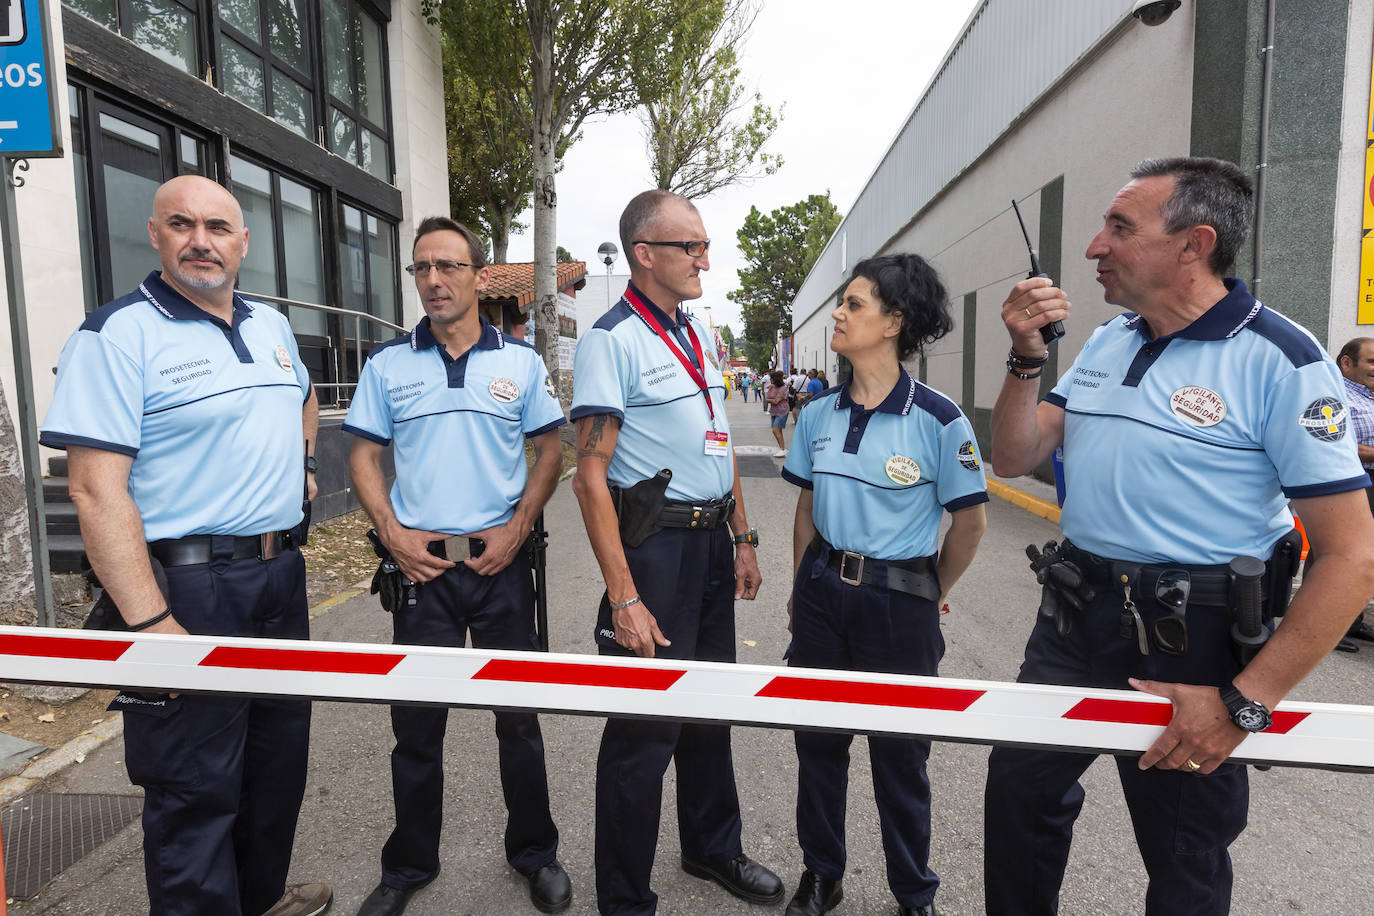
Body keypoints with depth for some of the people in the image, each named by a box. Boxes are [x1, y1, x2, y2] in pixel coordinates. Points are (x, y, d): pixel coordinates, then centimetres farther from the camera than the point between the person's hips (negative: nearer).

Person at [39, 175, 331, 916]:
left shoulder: (271, 325, 10)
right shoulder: (118, 333, -11)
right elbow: (96, 489, -18)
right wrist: (150, 625, -23)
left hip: (280, 576, 8)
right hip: (188, 591, -7)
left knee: (280, 755, 20)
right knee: (196, 788, 4)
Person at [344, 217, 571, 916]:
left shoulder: (520, 360, 3)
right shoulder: (388, 363, 4)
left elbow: (550, 452, 4)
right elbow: (363, 458, 7)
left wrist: (516, 529, -7)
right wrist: (393, 535, -7)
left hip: (502, 562, 0)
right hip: (422, 564, 1)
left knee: (520, 716, 10)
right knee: (416, 723, 11)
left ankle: (534, 854, 31)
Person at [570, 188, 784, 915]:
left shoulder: (696, 335, 12)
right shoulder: (612, 339, -13)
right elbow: (592, 475, -18)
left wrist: (741, 539, 15)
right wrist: (624, 597, -22)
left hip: (712, 542, 8)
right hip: (655, 547, -8)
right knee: (644, 728, 3)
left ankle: (713, 849, 43)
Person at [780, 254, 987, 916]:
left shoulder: (937, 419, -13)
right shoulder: (819, 413, 2)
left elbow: (970, 521, -4)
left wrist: (929, 595, 4)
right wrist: (803, 587, 12)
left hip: (899, 602, -4)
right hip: (822, 593, 4)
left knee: (899, 755, 11)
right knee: (817, 741, 14)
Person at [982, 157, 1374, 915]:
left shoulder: (1279, 361, -15)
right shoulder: (1105, 343, 6)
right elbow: (1013, 459, 6)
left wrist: (1244, 702, -18)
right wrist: (1026, 357, -9)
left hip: (1186, 641, -5)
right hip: (1071, 617, 6)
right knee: (1018, 791, 17)